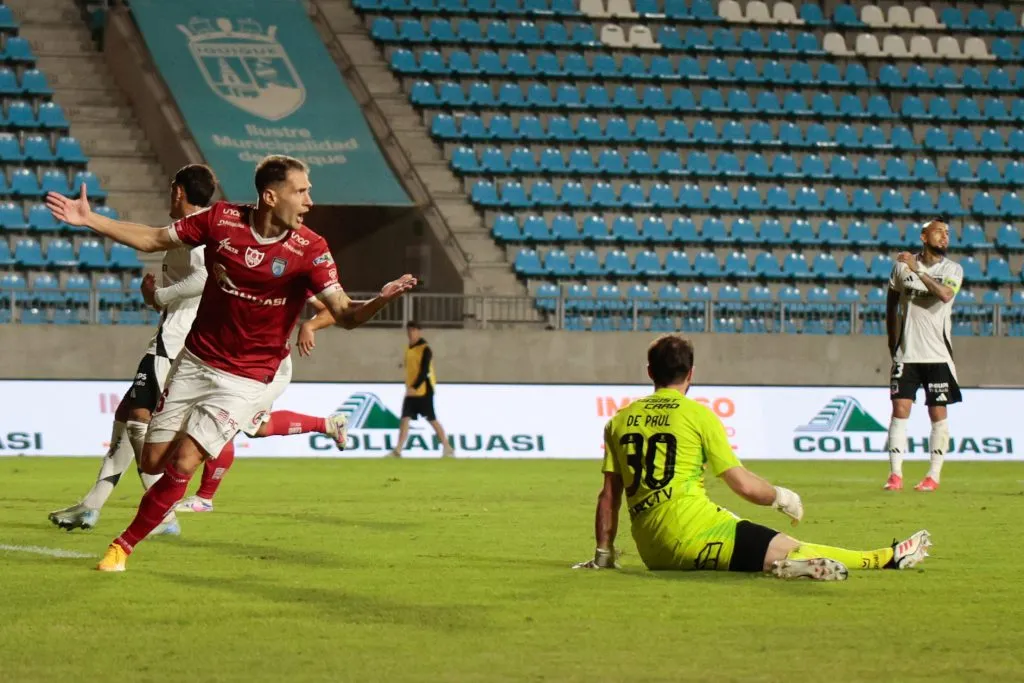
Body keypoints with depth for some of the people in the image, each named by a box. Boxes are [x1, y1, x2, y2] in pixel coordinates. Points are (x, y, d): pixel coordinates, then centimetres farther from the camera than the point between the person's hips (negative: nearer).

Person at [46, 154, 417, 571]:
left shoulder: (310, 250, -14)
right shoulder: (221, 220, -8)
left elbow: (345, 314, -20)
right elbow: (153, 240, 5)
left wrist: (380, 300, -41)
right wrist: (89, 220, -2)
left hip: (246, 380, -3)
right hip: (195, 362, 3)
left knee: (183, 464, -13)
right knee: (152, 462, 3)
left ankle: (124, 545, 5)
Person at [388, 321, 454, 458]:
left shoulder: (425, 349, -11)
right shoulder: (409, 349, 13)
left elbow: (425, 371, -19)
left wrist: (415, 387, -26)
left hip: (424, 391, -7)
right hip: (411, 392, 7)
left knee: (432, 420, 0)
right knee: (405, 419, -4)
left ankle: (448, 449, 11)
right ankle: (397, 451, -8)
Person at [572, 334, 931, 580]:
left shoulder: (619, 421, 14)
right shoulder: (697, 415, 1)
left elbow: (609, 495, 16)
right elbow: (744, 485, 1)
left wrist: (603, 554, 25)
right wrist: (781, 497, 19)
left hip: (651, 551, 5)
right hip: (692, 531, -5)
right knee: (792, 549, -5)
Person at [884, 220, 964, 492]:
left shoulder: (953, 269, -1)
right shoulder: (902, 265, 4)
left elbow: (945, 294, -22)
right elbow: (892, 302, 16)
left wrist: (918, 269, -26)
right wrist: (892, 342, 16)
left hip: (937, 354, -1)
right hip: (906, 353, 1)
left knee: (938, 413, 1)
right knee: (900, 410, -5)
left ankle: (934, 475, 7)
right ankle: (895, 474, -4)